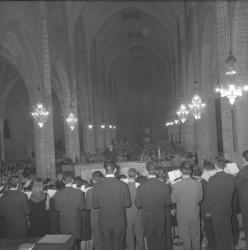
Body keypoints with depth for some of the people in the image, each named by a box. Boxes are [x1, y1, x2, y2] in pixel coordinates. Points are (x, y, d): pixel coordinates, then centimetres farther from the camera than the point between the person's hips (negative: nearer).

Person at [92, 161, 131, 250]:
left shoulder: (98, 186, -11)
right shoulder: (123, 185, -13)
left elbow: (94, 205, -5)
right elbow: (127, 204, -8)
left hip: (104, 223, 0)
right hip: (119, 222, 0)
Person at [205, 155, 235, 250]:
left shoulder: (212, 179, -21)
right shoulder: (231, 177, -9)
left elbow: (210, 197, -16)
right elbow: (232, 193, -1)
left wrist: (208, 211, -4)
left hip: (216, 211, -4)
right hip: (228, 210, 4)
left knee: (219, 233, 13)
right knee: (228, 231, 21)